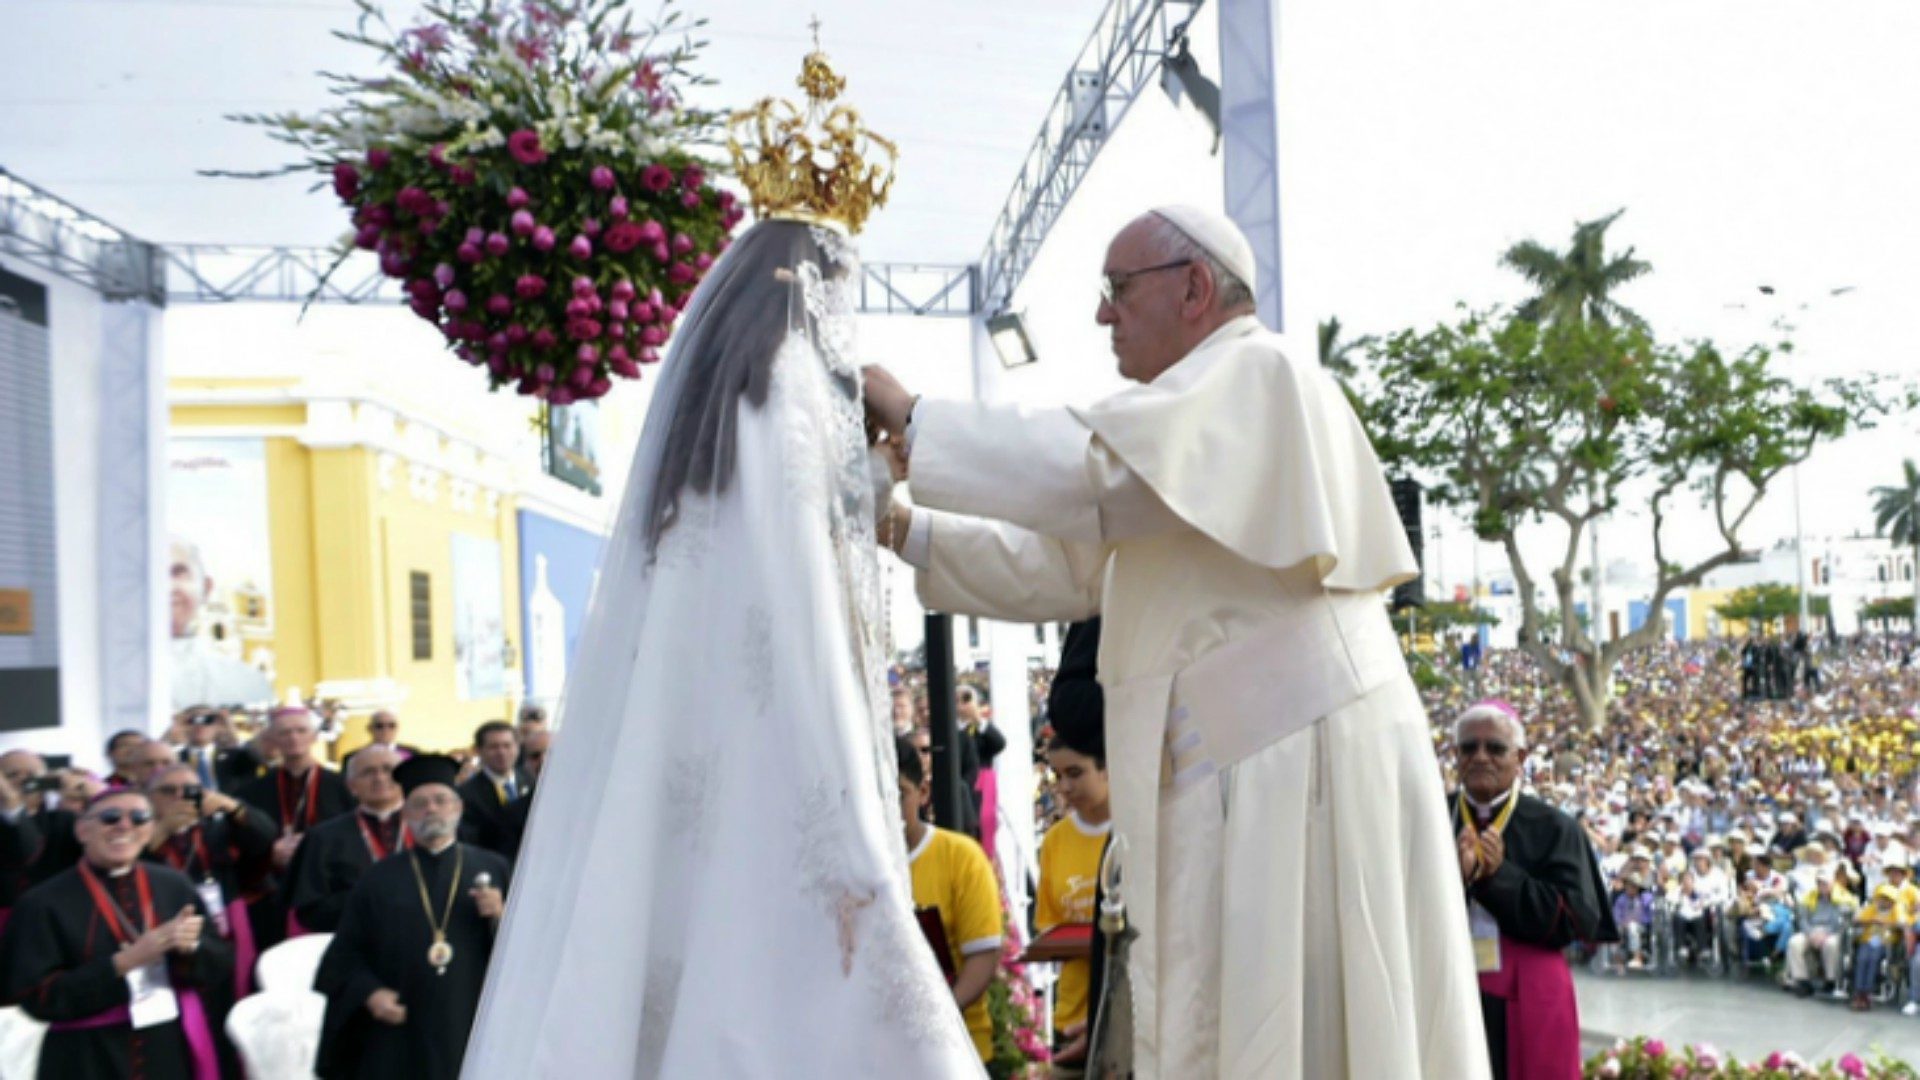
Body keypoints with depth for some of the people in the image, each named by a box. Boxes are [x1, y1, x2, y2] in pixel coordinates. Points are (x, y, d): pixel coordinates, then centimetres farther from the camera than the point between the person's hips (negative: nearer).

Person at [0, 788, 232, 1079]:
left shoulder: (175, 885, 6)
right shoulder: (44, 902, -4)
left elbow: (221, 964, 7)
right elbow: (36, 996, -10)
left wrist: (190, 946, -16)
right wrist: (122, 962, -20)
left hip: (174, 1056, 4)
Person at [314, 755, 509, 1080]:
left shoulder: (492, 870, 7)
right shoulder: (380, 879, 9)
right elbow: (347, 952, 7)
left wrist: (500, 918, -14)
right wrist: (368, 992, -9)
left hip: (474, 1029, 0)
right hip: (399, 1039, 0)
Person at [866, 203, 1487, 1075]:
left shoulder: (1254, 375, -6)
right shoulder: (1206, 404, 24)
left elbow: (1089, 463, -23)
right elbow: (1069, 567, 21)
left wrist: (912, 419, -12)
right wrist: (910, 531, 14)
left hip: (1290, 764, -10)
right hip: (1251, 768, 10)